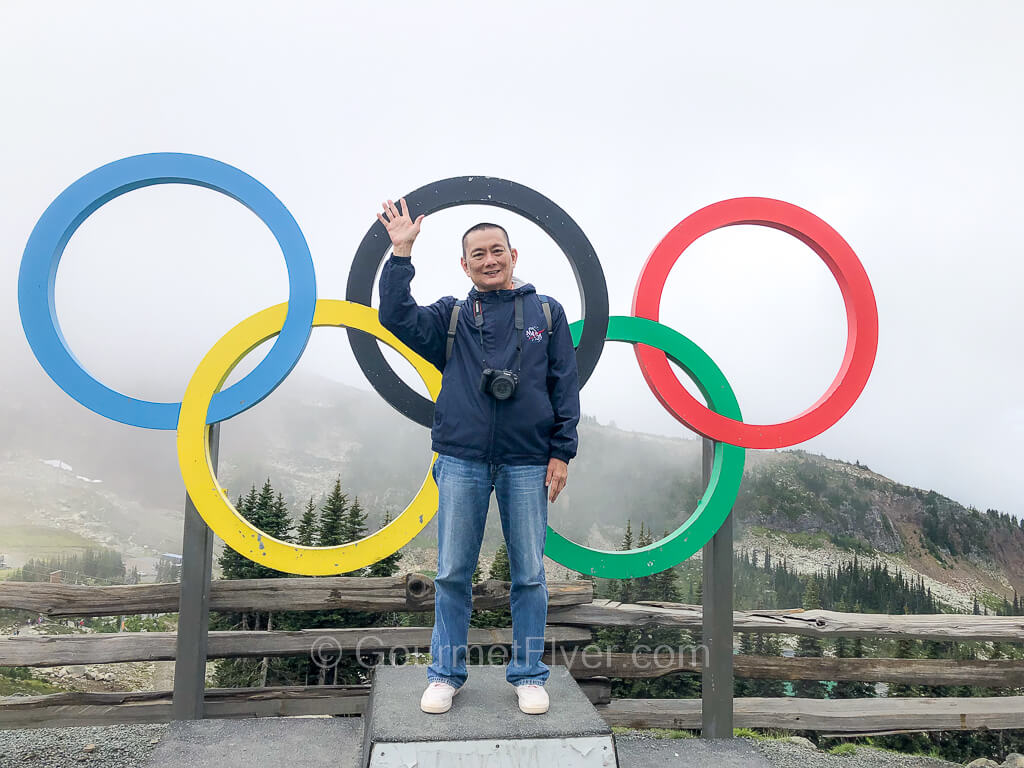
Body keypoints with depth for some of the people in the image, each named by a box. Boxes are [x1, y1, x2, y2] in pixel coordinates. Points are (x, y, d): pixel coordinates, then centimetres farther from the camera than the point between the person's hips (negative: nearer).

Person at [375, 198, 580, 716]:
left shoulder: (546, 313, 9)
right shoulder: (451, 317, 11)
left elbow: (565, 386, 7)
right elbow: (397, 318, -5)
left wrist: (561, 453, 0)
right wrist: (401, 253, -8)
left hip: (528, 463, 0)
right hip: (461, 462, 1)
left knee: (529, 573, 7)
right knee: (453, 572, 7)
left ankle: (529, 675, 22)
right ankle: (446, 674, 22)